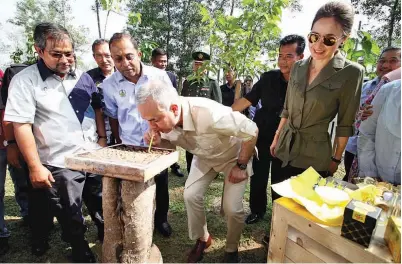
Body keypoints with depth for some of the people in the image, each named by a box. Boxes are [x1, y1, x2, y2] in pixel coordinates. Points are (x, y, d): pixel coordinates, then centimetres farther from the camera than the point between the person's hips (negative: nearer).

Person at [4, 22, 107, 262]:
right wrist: (35, 167, -16)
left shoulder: (83, 77, 4)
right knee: (71, 218, 9)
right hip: (60, 164, -4)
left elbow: (97, 108, 14)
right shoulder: (25, 81, -10)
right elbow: (21, 126, -14)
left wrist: (102, 138, 5)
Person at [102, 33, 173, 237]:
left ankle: (161, 218, 42)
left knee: (161, 185, 17)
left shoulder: (159, 76, -12)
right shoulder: (109, 84, -8)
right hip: (130, 148, 0)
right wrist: (119, 143, 5)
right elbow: (113, 117, 4)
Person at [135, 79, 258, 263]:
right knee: (191, 195, -3)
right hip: (204, 156, 5)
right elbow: (171, 142, -3)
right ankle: (202, 239, 24)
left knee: (232, 207, -7)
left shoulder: (209, 114, -44)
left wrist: (241, 166, -22)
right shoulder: (163, 118, -23)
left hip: (234, 155, -5)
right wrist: (158, 142, -27)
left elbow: (251, 131, -31)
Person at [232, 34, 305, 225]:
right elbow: (247, 100, -2)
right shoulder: (268, 77, -6)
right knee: (257, 177, 13)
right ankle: (257, 210, 35)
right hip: (261, 136, 2)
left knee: (280, 181, 13)